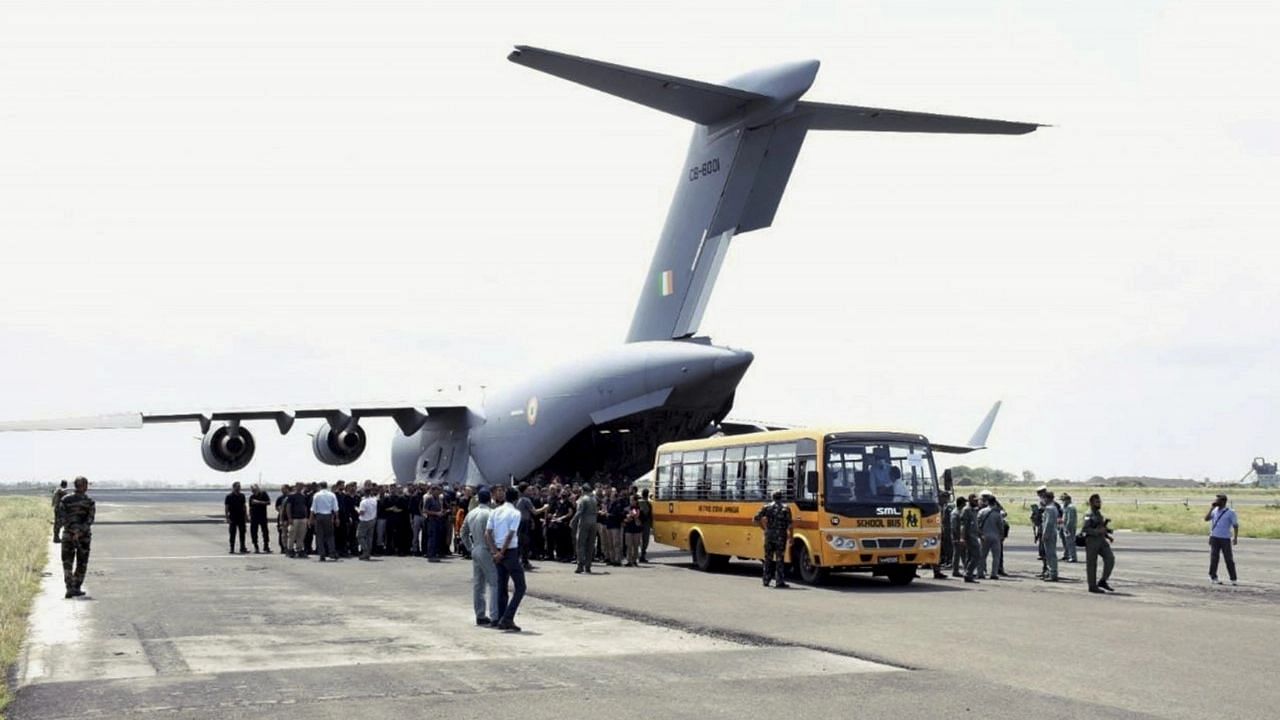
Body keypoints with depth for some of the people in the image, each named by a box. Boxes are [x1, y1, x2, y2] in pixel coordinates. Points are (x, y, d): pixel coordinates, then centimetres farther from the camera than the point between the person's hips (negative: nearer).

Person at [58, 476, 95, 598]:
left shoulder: (65, 500, 1)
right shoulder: (90, 502, -2)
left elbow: (63, 518, -9)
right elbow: (90, 520, -13)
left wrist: (73, 529, -13)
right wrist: (80, 532, -16)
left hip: (68, 534, 0)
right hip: (84, 536, 0)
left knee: (67, 563, 2)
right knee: (82, 563, 13)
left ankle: (70, 588, -14)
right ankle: (76, 588, 14)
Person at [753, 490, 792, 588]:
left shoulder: (767, 507, 5)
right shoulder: (786, 508, -2)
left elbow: (756, 518, 2)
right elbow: (789, 524, -9)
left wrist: (764, 527, 14)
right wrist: (790, 536, -1)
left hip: (769, 535, 3)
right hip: (780, 535, -3)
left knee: (768, 558, 12)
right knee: (779, 559, 0)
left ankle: (766, 580, 15)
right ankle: (779, 581, -4)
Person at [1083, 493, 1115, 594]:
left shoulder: (1099, 514, 17)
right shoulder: (1089, 515, -9)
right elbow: (1086, 529, -19)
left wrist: (1108, 536, 15)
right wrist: (1098, 531, -27)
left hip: (1101, 540, 8)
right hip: (1092, 541, -8)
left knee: (1110, 558, -6)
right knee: (1092, 564, -1)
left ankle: (1103, 581, 3)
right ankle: (1092, 586, 6)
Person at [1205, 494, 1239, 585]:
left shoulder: (1230, 512, -3)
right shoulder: (1214, 511, 10)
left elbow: (1235, 525, -3)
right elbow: (1206, 519, 0)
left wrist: (1235, 537, -10)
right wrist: (1211, 508, -4)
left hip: (1225, 539, -3)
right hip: (1214, 537, 4)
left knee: (1229, 559, -2)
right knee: (1214, 558, 5)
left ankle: (1233, 579, 2)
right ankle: (1213, 577, 12)